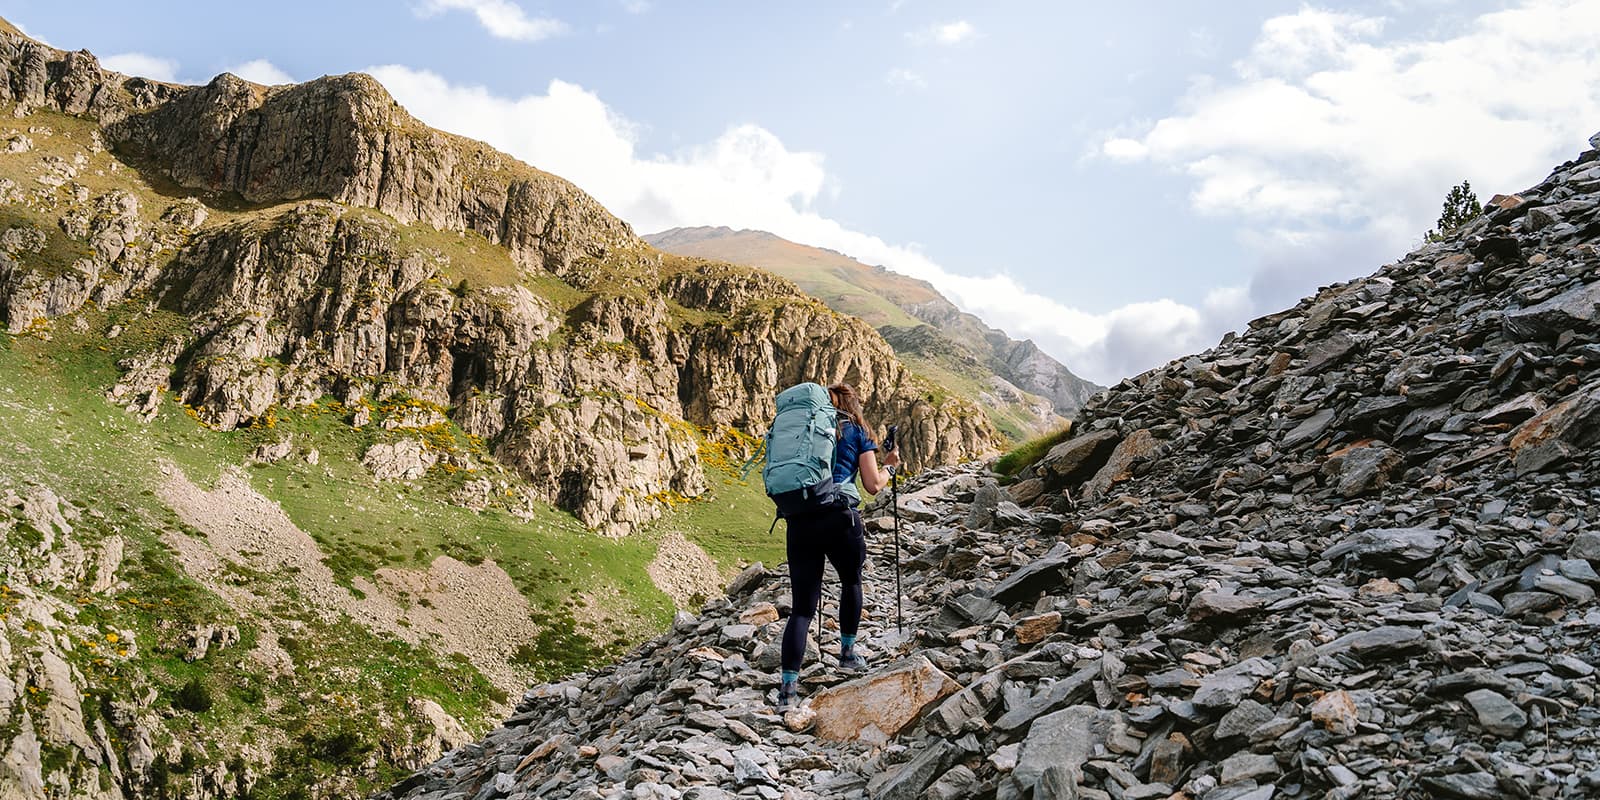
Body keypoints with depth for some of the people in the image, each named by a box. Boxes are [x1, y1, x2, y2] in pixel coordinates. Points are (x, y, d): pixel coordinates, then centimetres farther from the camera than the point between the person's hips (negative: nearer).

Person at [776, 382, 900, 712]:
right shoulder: (858, 431, 11)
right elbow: (873, 485, 7)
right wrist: (889, 466, 25)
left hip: (799, 520, 3)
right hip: (839, 518, -3)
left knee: (803, 606, 3)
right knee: (851, 582, 27)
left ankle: (788, 687, -7)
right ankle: (847, 652, 35)